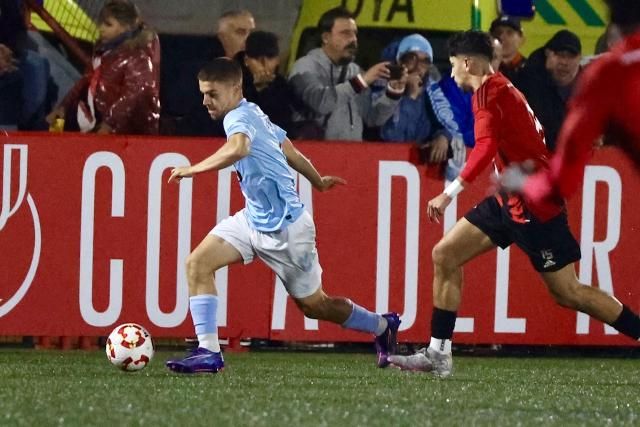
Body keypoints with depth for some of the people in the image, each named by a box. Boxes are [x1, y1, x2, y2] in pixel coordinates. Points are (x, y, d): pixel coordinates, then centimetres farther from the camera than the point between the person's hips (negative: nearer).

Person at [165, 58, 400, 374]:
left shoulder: (240, 118, -23)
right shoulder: (253, 114, 5)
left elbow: (238, 148, -49)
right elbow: (291, 153, 19)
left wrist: (194, 169, -41)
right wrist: (318, 182, 34)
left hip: (285, 229, -9)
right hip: (253, 218, 9)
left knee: (314, 305, 7)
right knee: (198, 264, -8)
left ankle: (382, 326, 31)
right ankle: (209, 353, -9)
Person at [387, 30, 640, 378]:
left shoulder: (488, 92, -15)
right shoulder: (502, 88, 14)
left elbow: (485, 148, -29)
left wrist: (450, 194, -33)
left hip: (531, 203, -10)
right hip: (509, 201, 10)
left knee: (567, 293, -6)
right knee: (445, 255, 5)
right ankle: (438, 354, 4)